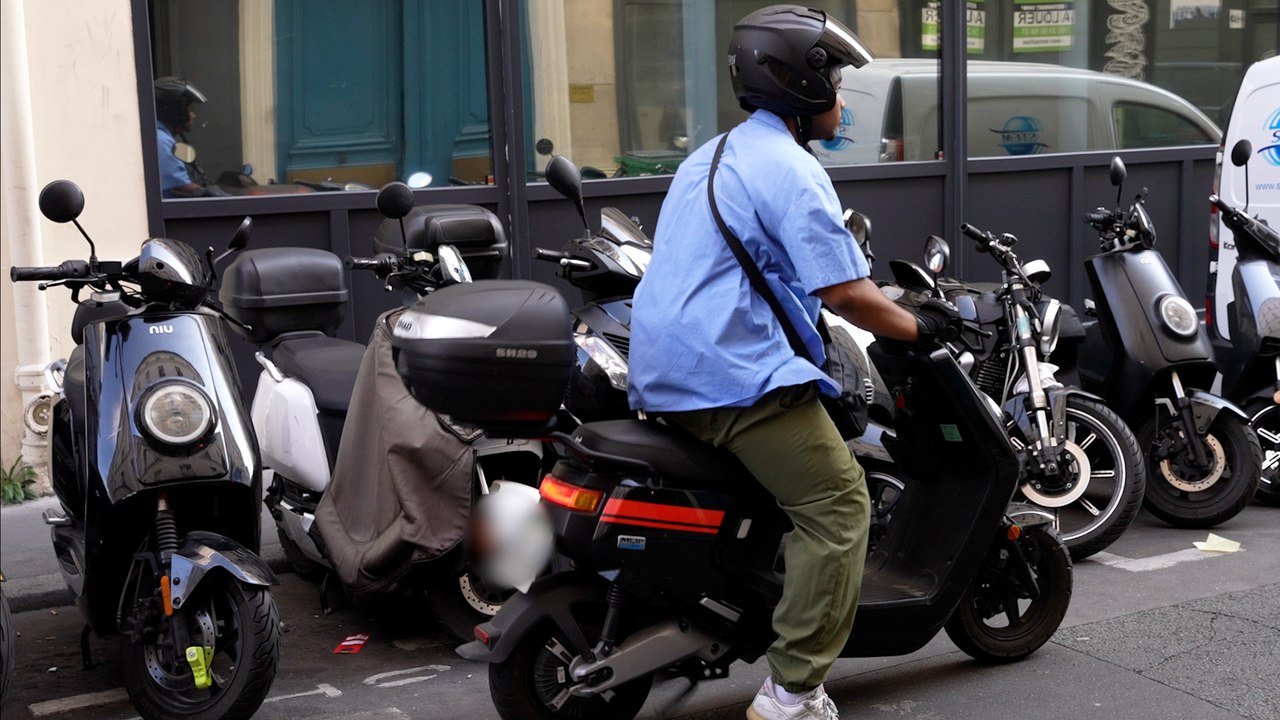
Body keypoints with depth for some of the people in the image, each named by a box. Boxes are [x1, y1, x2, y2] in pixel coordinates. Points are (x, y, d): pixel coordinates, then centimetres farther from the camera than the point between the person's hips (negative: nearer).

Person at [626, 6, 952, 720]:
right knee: (838, 502, -9)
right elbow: (844, 291, -14)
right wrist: (916, 327, 3)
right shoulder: (791, 170, -10)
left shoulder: (711, 155, 21)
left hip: (666, 369, 10)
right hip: (735, 373, -10)